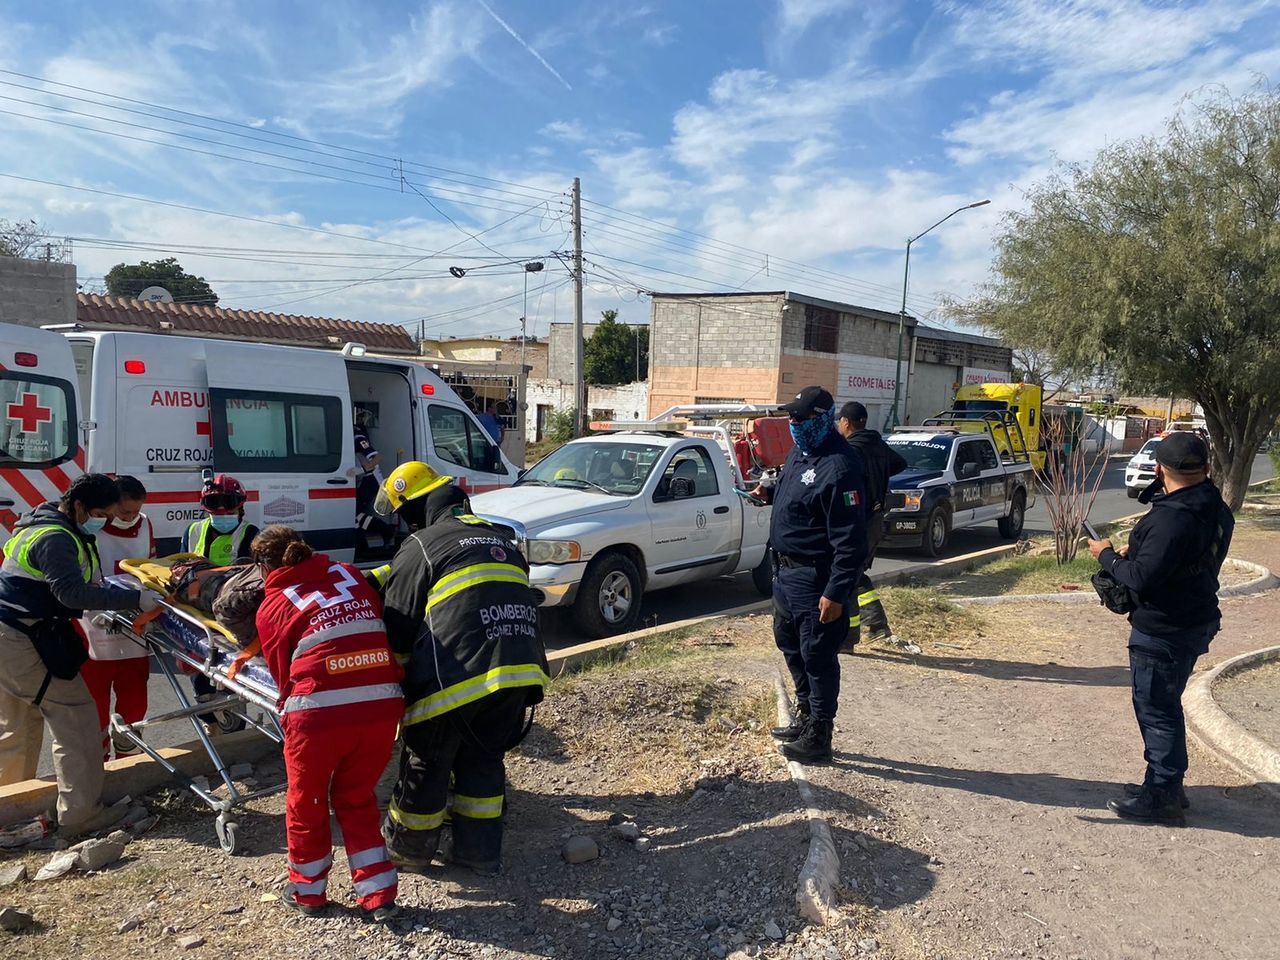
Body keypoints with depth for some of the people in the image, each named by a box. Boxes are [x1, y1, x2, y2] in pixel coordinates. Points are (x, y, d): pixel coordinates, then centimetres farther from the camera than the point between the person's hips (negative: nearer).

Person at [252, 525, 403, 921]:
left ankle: (308, 891, 40)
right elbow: (389, 629, 19)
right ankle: (378, 894, 25)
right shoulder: (350, 574, 15)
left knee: (306, 801, 24)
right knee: (357, 799, 25)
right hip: (383, 703, 3)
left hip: (320, 710, -3)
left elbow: (282, 672, 10)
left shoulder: (272, 607, 7)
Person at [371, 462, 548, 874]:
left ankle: (408, 845, 34)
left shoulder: (420, 546, 0)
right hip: (519, 671, 6)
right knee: (484, 758, 23)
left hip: (456, 676, -6)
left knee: (427, 762, 15)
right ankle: (480, 850, 31)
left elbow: (399, 626, 1)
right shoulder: (501, 539, 20)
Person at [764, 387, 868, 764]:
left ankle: (818, 738, 14)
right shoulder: (799, 452, 8)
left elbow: (850, 540, -25)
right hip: (786, 570, 10)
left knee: (818, 658, 1)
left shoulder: (838, 467, -23)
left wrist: (836, 593, -26)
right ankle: (805, 717, 38)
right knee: (790, 645, 21)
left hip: (815, 579, -10)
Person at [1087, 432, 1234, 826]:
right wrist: (1134, 553, 5)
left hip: (1162, 631, -10)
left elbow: (1142, 578, -26)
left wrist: (1108, 556, -10)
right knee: (1164, 706, 21)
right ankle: (1168, 785, 32)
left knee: (1156, 709, 2)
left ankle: (1161, 797, 13)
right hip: (1197, 620, 10)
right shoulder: (1217, 512, 4)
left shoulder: (1172, 518, -27)